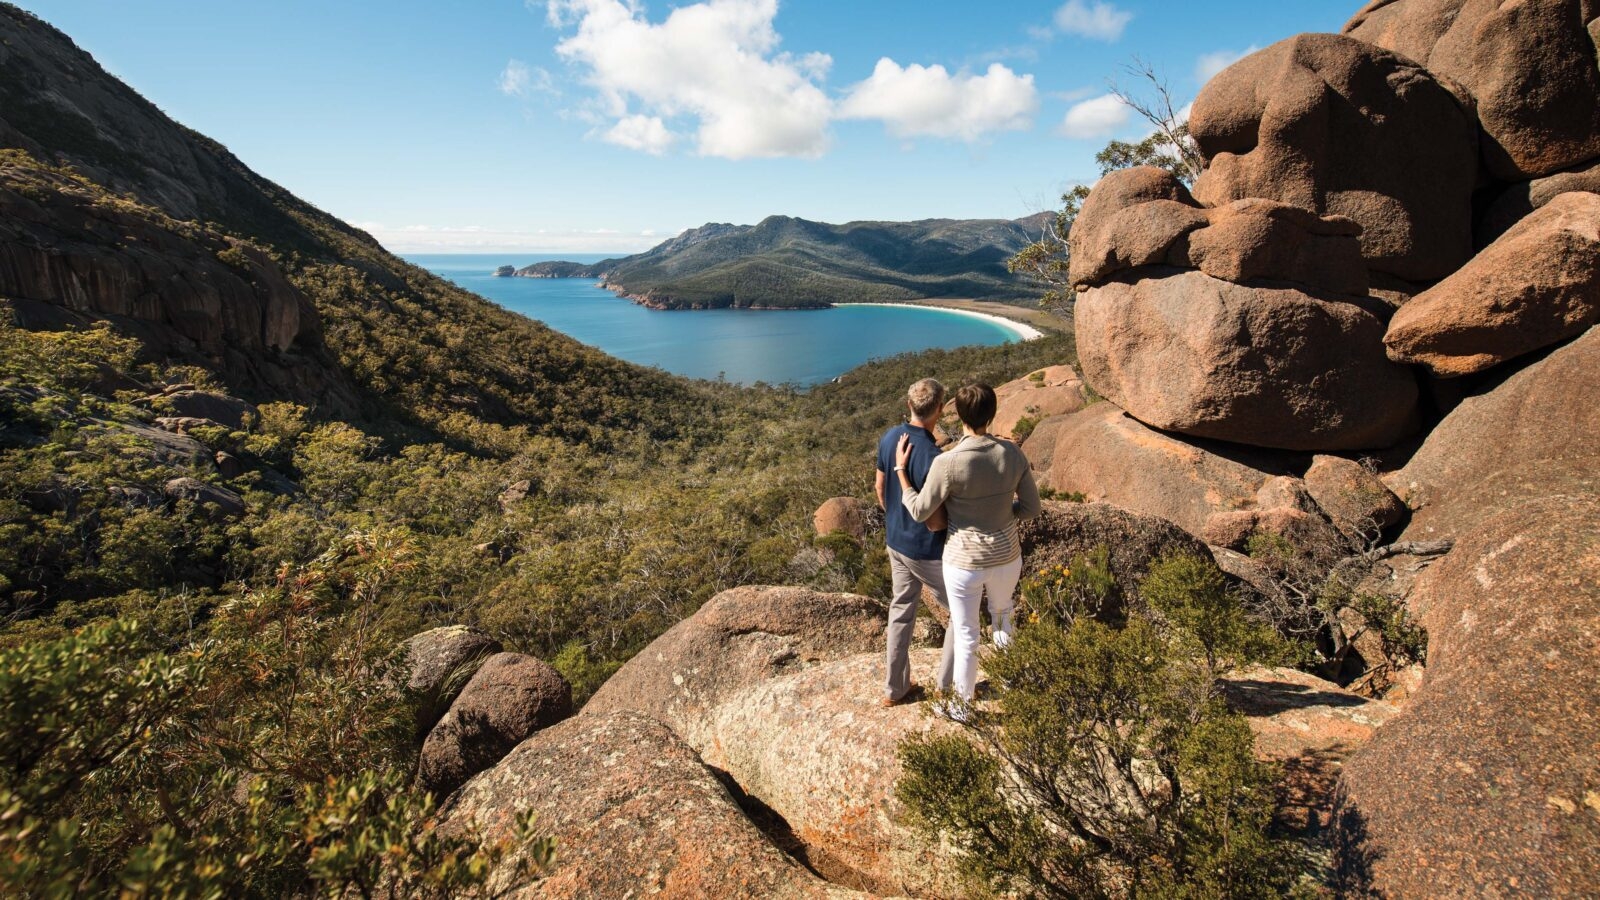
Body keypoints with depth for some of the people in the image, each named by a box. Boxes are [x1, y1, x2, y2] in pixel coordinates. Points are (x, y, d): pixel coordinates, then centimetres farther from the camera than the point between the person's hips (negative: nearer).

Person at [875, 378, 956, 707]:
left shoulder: (889, 438, -7)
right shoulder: (933, 457, -30)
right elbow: (934, 523, -25)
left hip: (896, 542, 7)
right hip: (928, 551, -7)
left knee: (901, 610, 21)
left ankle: (894, 688, 34)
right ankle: (946, 685, 27)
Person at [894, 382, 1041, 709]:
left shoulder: (948, 462, -24)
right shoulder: (1013, 453, -11)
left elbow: (920, 512, -12)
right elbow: (1031, 507, -2)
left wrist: (901, 470, -3)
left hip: (964, 560, -4)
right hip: (1006, 556, 4)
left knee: (965, 634, 16)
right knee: (1003, 614, 32)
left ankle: (964, 702, 37)